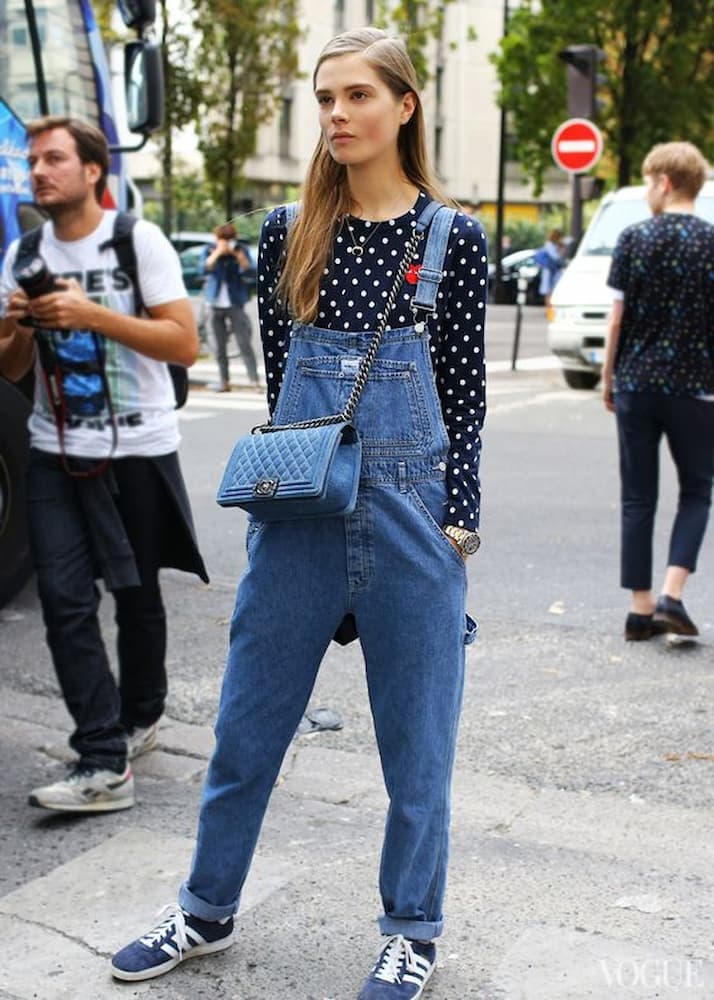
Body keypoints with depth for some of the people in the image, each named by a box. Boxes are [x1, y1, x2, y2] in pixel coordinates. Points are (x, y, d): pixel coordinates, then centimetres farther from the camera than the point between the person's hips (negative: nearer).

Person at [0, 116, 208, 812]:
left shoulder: (139, 241, -6)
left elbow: (184, 344, -14)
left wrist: (93, 315, -22)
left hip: (138, 453, -3)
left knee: (136, 597, 9)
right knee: (64, 600, -8)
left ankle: (138, 718, 32)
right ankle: (104, 764, -7)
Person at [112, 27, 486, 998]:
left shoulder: (451, 237, 0)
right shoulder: (288, 232, 6)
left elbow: (465, 388, 1)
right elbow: (277, 372, 11)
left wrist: (458, 517, -5)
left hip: (410, 498, -2)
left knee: (416, 729, 8)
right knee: (249, 718, 11)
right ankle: (208, 911, 31)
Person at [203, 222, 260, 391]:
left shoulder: (240, 251, 3)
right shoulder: (210, 252, 6)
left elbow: (247, 270, -11)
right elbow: (206, 268, -13)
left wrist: (237, 255, -20)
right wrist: (218, 252, -20)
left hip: (235, 304, -3)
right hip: (216, 305, 3)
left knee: (244, 343, -12)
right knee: (220, 347, 6)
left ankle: (255, 380, -17)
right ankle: (224, 381, 12)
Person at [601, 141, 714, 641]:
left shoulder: (634, 238, -2)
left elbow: (618, 317, -2)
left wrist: (608, 378, 9)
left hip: (636, 385, 1)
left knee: (638, 499, 8)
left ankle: (641, 609, 10)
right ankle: (671, 596, -2)